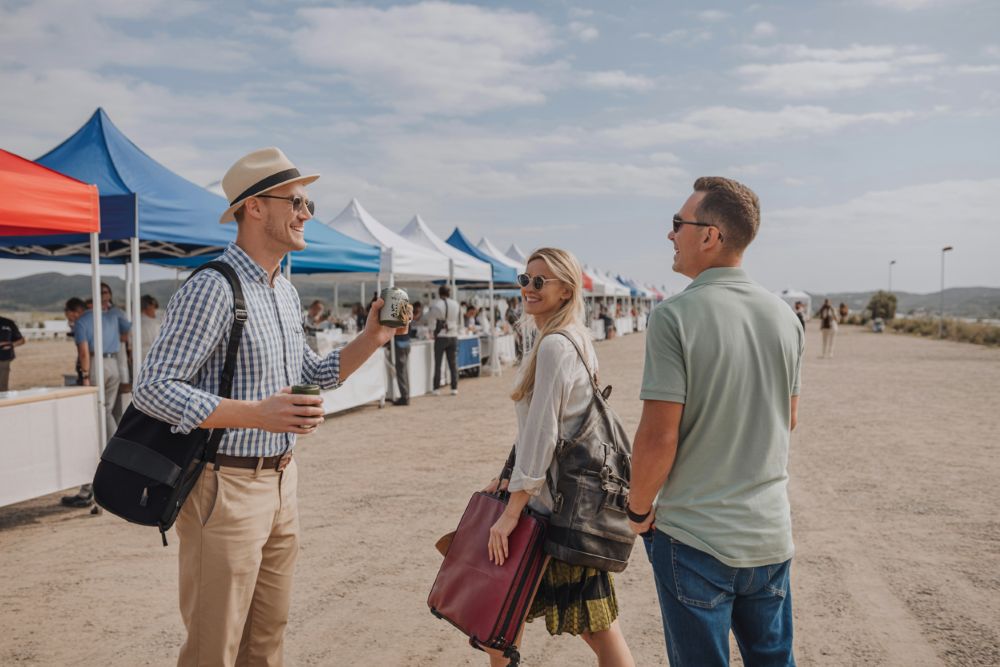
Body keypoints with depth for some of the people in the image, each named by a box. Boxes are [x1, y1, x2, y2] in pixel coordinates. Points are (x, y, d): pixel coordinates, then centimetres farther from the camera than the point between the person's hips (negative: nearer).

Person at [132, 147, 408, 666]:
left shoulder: (286, 293, 11)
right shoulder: (213, 288, -17)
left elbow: (315, 375, 19)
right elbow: (151, 389, -20)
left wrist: (370, 340, 5)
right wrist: (255, 415, -28)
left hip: (281, 481, 8)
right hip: (225, 486, -8)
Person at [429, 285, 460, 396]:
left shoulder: (436, 305, -8)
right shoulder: (456, 304, 4)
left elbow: (432, 321, -5)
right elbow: (460, 322, 10)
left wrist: (434, 333, 8)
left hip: (441, 337, -3)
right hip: (453, 336, 3)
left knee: (437, 364, 3)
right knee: (453, 364, 8)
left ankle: (436, 389, 4)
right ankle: (454, 388, 8)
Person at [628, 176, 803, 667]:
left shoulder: (676, 315, -18)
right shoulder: (784, 316, 1)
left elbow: (659, 437, -19)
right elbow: (788, 420, 12)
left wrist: (639, 509, -3)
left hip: (694, 538, -5)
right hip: (770, 533, 6)